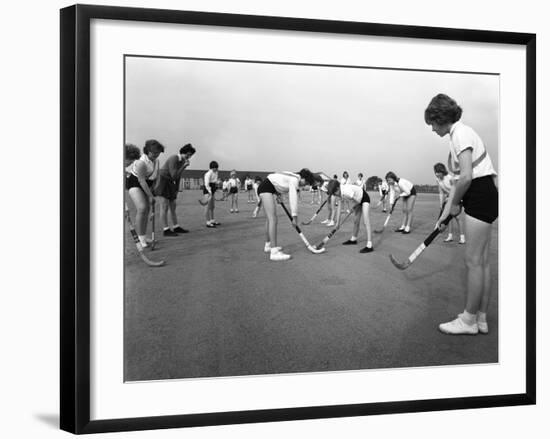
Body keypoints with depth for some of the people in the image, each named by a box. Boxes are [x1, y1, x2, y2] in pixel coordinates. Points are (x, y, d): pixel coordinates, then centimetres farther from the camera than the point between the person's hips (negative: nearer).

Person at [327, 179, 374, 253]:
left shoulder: (347, 191, -36)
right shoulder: (340, 193, -9)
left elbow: (358, 201, -25)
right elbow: (339, 207, -2)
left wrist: (354, 207, -3)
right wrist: (338, 221, -1)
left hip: (364, 198, -9)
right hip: (358, 201, 9)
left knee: (366, 222, -18)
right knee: (356, 221, 19)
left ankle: (369, 246, -25)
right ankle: (353, 239, 38)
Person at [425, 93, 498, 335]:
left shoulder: (460, 134, -13)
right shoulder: (459, 134, 17)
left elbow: (466, 176, -23)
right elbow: (464, 177, 19)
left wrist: (454, 204, -7)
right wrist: (448, 209, 16)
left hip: (480, 196, -10)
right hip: (483, 197, 10)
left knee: (474, 261, -3)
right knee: (482, 261, 12)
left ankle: (469, 320, 6)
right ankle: (481, 318, 19)